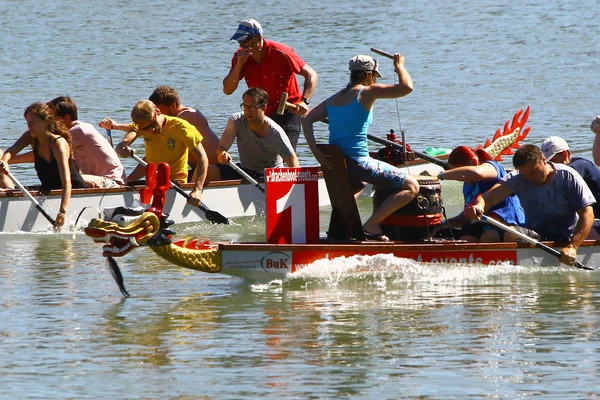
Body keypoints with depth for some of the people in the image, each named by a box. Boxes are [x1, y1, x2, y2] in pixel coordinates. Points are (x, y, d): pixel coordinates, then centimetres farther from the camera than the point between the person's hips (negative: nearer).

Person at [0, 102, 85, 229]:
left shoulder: (59, 144, -25)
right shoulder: (31, 137, -3)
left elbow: (66, 181, -36)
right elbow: (12, 149, -20)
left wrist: (62, 211, -50)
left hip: (74, 192, -7)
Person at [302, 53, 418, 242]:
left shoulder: (333, 99, 15)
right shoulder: (367, 92, -4)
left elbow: (307, 119, 7)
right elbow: (406, 87, -10)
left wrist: (316, 151, 0)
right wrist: (399, 65, 9)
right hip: (357, 161, -8)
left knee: (358, 184, 43)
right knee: (411, 186, -5)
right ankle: (371, 224, -16)